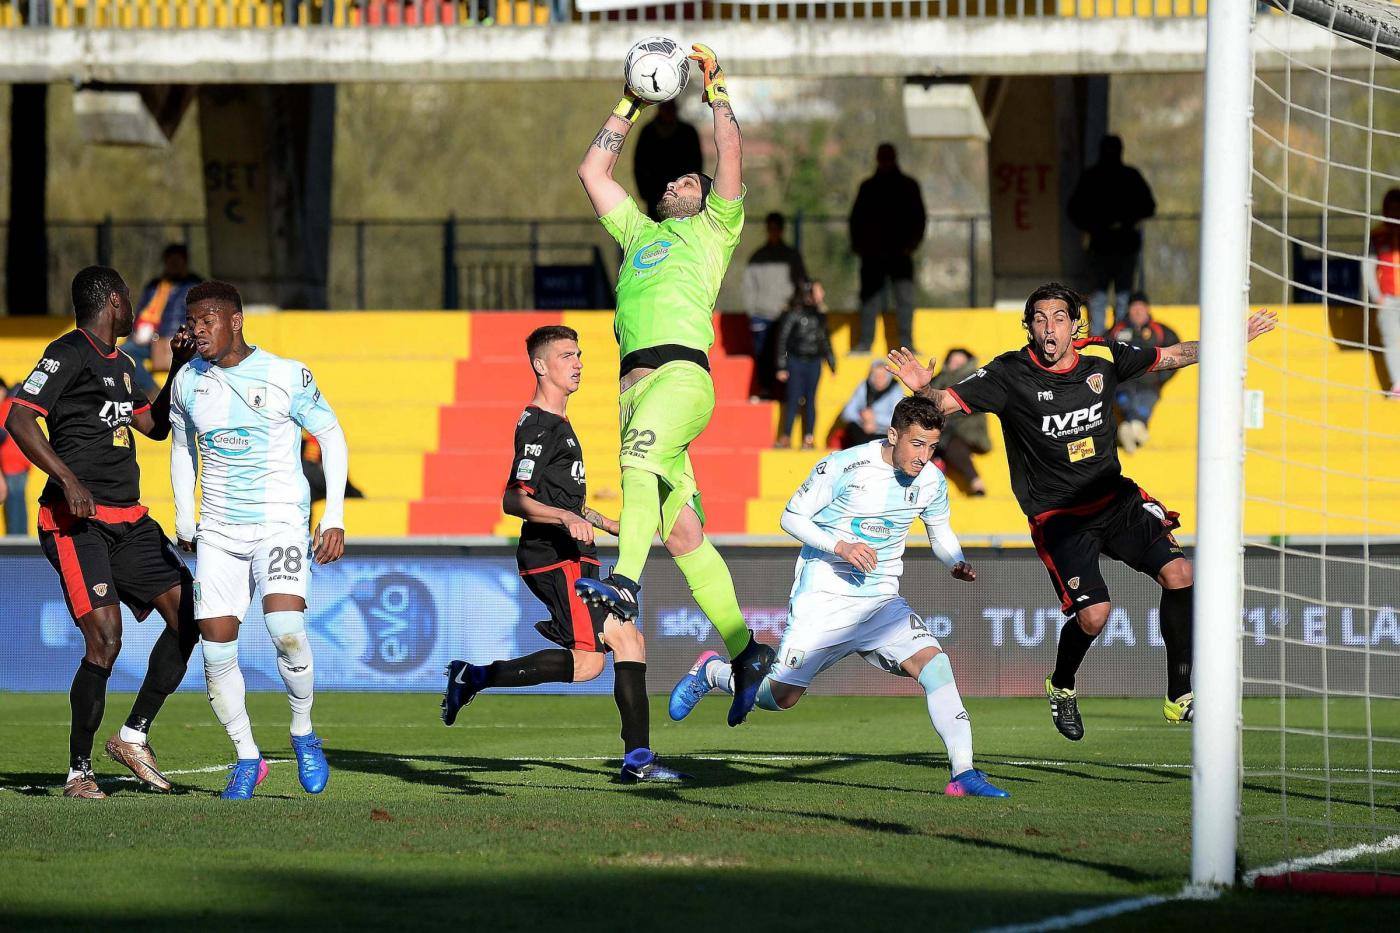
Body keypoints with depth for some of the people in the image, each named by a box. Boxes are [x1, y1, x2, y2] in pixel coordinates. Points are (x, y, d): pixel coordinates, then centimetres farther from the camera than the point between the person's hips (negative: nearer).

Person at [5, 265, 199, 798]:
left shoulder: (121, 365, 20)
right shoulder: (69, 354, -7)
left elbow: (154, 425, 33)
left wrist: (180, 369, 20)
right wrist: (68, 480, -25)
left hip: (128, 521, 9)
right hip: (77, 521, -9)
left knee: (189, 616, 0)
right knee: (105, 638, -17)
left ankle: (134, 735, 12)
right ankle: (79, 770, -5)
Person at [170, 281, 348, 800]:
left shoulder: (287, 376, -7)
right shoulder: (188, 382, 5)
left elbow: (331, 437, 2)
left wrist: (335, 519, -3)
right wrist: (184, 522, 17)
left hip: (281, 523, -4)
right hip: (218, 532, 4)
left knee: (285, 625, -25)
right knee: (216, 649, -6)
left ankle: (303, 733, -2)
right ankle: (247, 757, 10)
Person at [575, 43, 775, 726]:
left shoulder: (714, 228, 18)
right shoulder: (638, 232, 34)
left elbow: (730, 155, 7)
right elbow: (592, 171, 37)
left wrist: (715, 86, 14)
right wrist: (631, 105, 36)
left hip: (681, 370, -6)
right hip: (634, 380, 6)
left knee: (641, 456, -34)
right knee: (682, 532, 0)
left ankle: (624, 583, -54)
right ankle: (744, 652, 0)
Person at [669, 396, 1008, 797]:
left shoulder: (931, 481, -1)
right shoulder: (843, 467, -16)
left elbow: (940, 530, 18)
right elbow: (792, 516, -8)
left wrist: (957, 563, -3)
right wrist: (840, 546, -23)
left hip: (881, 599, 4)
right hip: (824, 595, -4)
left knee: (934, 661, -20)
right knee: (781, 697, -1)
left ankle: (962, 774, -21)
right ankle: (711, 672, 31)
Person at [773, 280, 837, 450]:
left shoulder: (820, 315, 9)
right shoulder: (793, 314, -7)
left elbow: (825, 340, 19)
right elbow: (782, 340, -5)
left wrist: (832, 363, 18)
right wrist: (782, 367, -8)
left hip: (814, 362, 4)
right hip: (796, 361, -4)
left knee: (810, 401, 5)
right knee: (793, 400, -3)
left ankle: (809, 438, 9)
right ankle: (786, 437, 5)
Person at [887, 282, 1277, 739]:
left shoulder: (1101, 356, -2)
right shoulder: (1010, 374, -13)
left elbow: (1173, 356, 13)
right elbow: (947, 402, -19)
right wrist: (925, 389, -42)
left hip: (1115, 496, 4)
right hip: (1057, 514, -4)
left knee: (1178, 573, -12)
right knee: (1094, 612, -20)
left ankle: (1179, 697, 3)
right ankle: (1062, 688, 14)